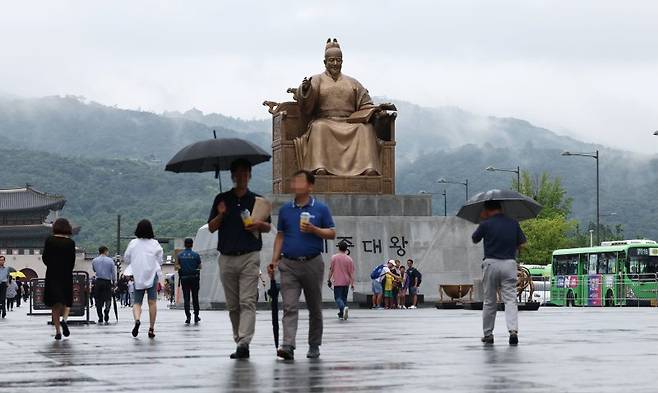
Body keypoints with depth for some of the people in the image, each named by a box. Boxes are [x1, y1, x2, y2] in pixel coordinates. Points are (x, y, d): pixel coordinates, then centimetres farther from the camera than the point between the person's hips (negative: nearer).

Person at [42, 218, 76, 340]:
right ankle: (64, 319, -14)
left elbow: (44, 257, -2)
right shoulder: (70, 242, -4)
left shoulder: (49, 240, -4)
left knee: (55, 304, 6)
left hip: (52, 275, 0)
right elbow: (72, 261, -3)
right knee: (67, 301, 14)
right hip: (67, 275, 0)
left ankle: (58, 331, 0)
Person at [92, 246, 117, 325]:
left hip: (98, 281, 1)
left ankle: (100, 319, 1)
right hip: (107, 281, -1)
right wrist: (114, 281, 12)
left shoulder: (94, 261, 4)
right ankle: (106, 319, -6)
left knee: (98, 301, 5)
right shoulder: (110, 260, -2)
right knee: (108, 300, 4)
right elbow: (113, 272, 0)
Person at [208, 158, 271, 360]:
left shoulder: (257, 200, 8)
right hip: (227, 258, 2)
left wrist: (259, 224, -9)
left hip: (249, 257, -2)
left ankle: (244, 343, -22)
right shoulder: (222, 199, 10)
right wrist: (221, 215, -10)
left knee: (247, 301, -13)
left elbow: (268, 227, 13)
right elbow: (211, 227, 9)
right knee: (232, 305, 6)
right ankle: (238, 342, 15)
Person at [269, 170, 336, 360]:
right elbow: (280, 236, 13)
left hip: (312, 263, -1)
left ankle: (314, 346, 21)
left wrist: (314, 229, -15)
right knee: (289, 307, -10)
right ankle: (288, 346, -19)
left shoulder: (321, 209, 3)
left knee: (314, 307, 9)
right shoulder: (285, 209, 10)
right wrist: (274, 260, 4)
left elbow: (332, 233, 2)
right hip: (289, 264, 1)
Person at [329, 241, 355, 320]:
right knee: (344, 298, 15)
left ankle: (344, 308, -34)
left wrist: (329, 279, 9)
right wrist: (352, 283, 1)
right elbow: (351, 273, -1)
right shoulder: (349, 259, 0)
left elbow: (331, 270, -1)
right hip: (346, 282, 3)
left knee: (338, 298, -5)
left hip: (337, 282, -3)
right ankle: (341, 314, 20)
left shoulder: (334, 257, -4)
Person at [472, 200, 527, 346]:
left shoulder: (486, 224, -4)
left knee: (489, 301, 10)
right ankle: (513, 330, -21)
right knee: (510, 300, -2)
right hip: (510, 264, 1)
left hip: (491, 264, -1)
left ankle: (488, 334, 16)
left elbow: (474, 240, 11)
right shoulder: (513, 223, 4)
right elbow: (521, 243, 8)